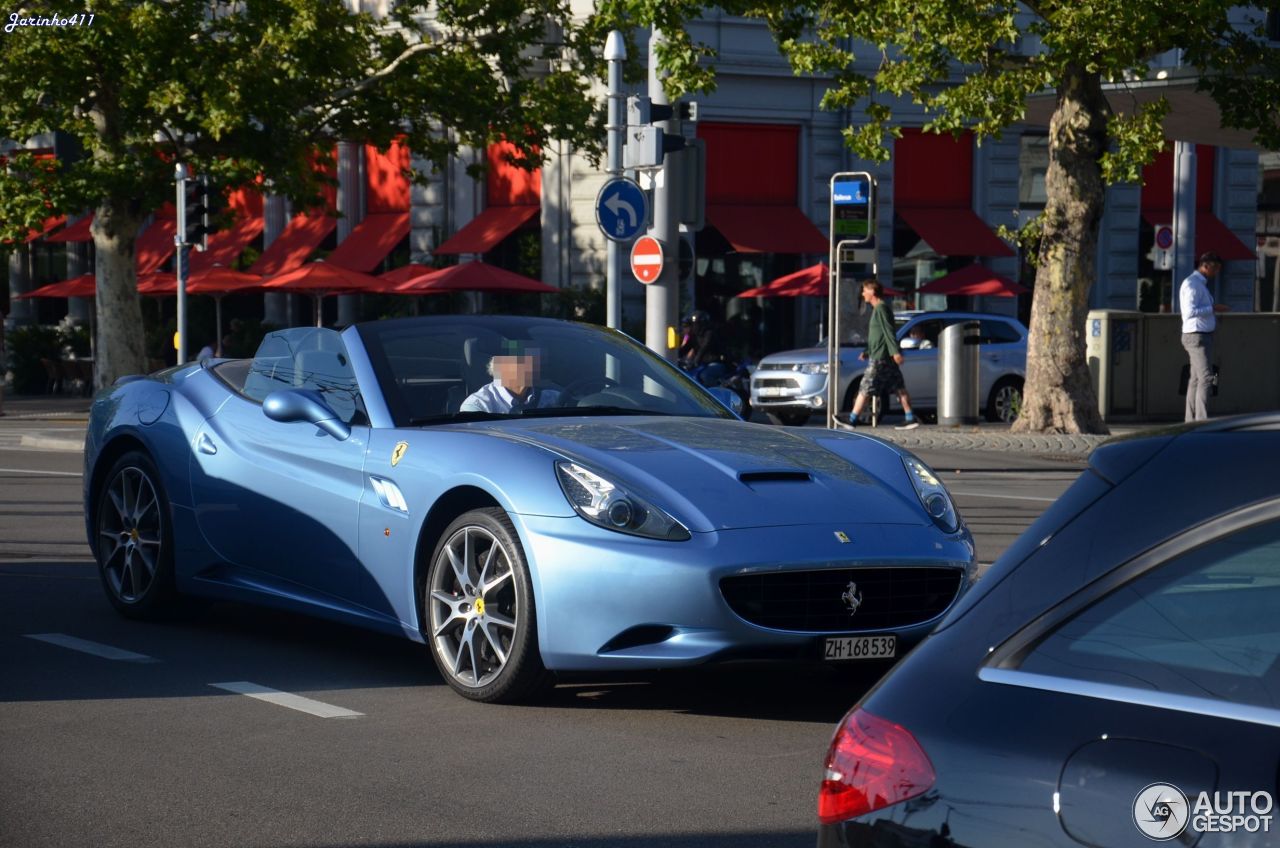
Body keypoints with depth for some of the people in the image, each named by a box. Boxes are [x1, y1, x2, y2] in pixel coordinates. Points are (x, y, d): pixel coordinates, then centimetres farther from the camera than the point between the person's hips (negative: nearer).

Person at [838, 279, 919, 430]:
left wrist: (895, 351, -25)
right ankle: (911, 419, 5)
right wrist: (868, 352, 25)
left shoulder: (881, 308, -11)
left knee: (865, 388, -6)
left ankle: (852, 421, -3)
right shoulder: (879, 309, 19)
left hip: (879, 358, -10)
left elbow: (888, 331, -19)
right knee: (899, 388, 6)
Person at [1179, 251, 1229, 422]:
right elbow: (1190, 312, -24)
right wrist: (1213, 308, -21)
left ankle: (1191, 420, 11)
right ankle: (1202, 420, -19)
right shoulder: (1192, 284, -14)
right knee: (1205, 377, -15)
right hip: (1197, 336, -10)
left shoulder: (1200, 284, 18)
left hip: (1203, 336, 10)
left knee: (1196, 379, 9)